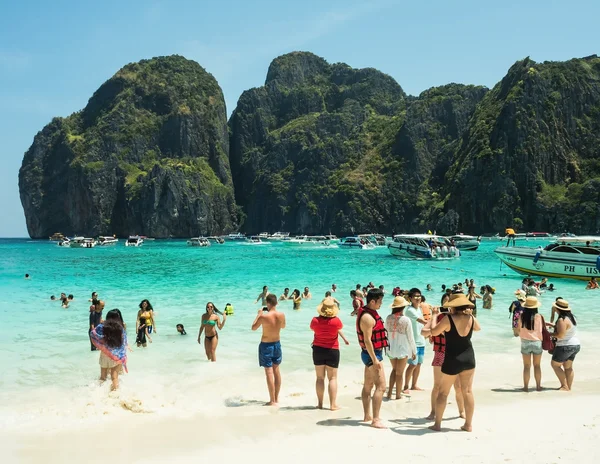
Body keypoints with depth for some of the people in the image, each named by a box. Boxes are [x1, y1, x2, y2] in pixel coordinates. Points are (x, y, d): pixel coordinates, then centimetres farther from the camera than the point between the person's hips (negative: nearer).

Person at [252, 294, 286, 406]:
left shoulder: (264, 316, -22)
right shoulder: (282, 315, -8)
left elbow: (253, 328, -7)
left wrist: (258, 315, 4)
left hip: (266, 345, -5)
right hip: (277, 344, 5)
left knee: (269, 372, -1)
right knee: (276, 370, 17)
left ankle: (272, 401, 1)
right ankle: (276, 398, 26)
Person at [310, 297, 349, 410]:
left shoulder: (315, 320, -12)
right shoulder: (336, 321, -17)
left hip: (318, 349, 2)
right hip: (332, 350, -2)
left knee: (320, 378, 11)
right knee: (333, 378, 5)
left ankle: (320, 403, 13)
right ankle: (333, 404, 1)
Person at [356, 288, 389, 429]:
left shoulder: (368, 313, 11)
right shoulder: (368, 317, -21)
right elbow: (367, 340, -25)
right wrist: (375, 360, -25)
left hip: (371, 354, 11)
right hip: (373, 354, -11)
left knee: (368, 385, 16)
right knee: (381, 386, -13)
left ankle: (367, 416, 26)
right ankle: (375, 420, -14)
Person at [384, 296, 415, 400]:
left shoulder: (388, 318, -6)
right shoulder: (406, 320, -16)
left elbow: (386, 332, 5)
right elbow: (410, 337, -9)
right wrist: (414, 351, 2)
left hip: (391, 348, 4)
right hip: (403, 349, -4)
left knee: (394, 369, 22)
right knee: (399, 373, 9)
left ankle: (389, 393, 16)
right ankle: (398, 395, 17)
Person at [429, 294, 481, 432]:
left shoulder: (449, 319, -15)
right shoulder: (471, 318, -1)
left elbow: (434, 332, -7)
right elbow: (478, 328, 22)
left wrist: (434, 319, 10)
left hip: (452, 360, -4)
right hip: (468, 357, 4)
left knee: (443, 392, 7)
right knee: (468, 391, 9)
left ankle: (437, 424, 12)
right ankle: (468, 424, 13)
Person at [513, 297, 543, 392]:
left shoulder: (521, 316, -8)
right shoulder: (538, 317, -12)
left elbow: (517, 330, 2)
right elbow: (542, 330, -9)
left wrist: (516, 331, 24)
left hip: (525, 343, 1)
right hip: (537, 342, -1)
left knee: (526, 366, 10)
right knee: (537, 365, 14)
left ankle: (526, 386, 11)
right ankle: (538, 386, 19)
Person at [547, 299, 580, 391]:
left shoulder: (562, 320, -22)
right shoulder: (571, 317, 7)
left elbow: (560, 335, -24)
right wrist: (552, 325, 18)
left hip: (565, 347, -9)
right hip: (576, 345, 9)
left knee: (555, 365, 3)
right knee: (568, 367, 14)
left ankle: (565, 386, 2)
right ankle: (569, 387, 16)